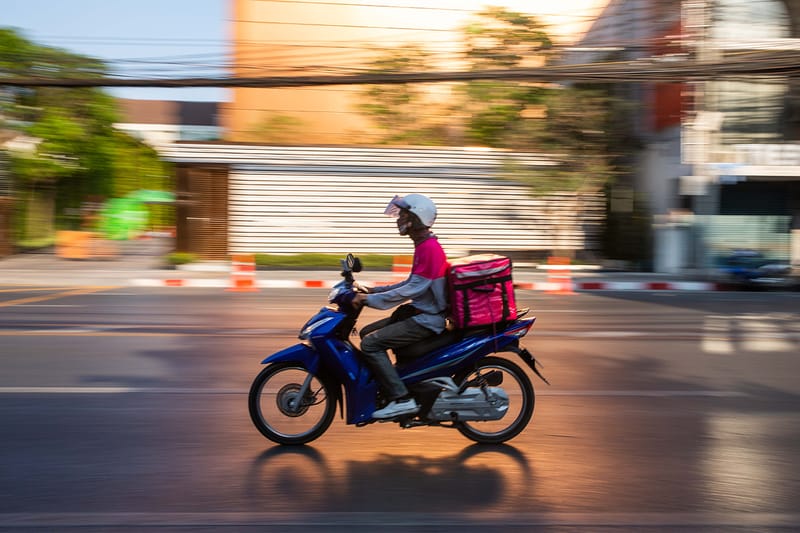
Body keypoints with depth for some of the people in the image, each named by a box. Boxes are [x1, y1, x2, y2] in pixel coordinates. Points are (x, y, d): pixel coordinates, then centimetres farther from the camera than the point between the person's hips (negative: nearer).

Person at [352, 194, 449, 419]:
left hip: (427, 320, -10)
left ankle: (401, 399, -18)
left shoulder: (429, 248, -19)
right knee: (367, 333, 13)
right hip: (418, 312, 10)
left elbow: (412, 290, -23)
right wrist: (374, 291, 15)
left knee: (370, 343, -17)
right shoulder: (424, 245, 13)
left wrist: (370, 299, -19)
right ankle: (382, 388, 17)